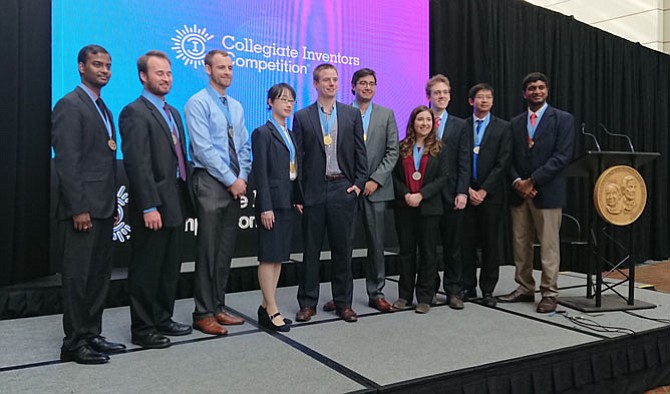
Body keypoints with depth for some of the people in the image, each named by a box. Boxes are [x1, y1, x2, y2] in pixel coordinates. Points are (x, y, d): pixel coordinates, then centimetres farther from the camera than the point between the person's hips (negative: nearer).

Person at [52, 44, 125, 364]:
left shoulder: (103, 109, 18)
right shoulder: (70, 105, -8)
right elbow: (66, 162, -15)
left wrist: (112, 204, 14)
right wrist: (79, 209, -19)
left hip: (103, 208, 9)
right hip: (82, 209, -9)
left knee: (99, 275, 13)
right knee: (78, 275, 0)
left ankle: (92, 335, 24)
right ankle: (74, 343, 11)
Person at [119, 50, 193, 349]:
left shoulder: (173, 113, 17)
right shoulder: (135, 113, -9)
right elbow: (138, 165, -17)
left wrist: (185, 199, 13)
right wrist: (149, 207, -21)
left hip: (176, 204, 9)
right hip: (154, 207, -8)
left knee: (170, 268, 16)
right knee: (146, 269, 3)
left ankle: (162, 319, 30)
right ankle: (142, 329, 16)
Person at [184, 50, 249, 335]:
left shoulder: (236, 107, 17)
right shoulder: (198, 103, -5)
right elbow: (204, 148, -14)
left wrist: (243, 178, 1)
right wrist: (231, 180, -14)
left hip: (235, 185, 7)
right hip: (210, 183, -7)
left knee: (226, 251, 10)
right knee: (208, 252, -4)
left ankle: (218, 308, 20)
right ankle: (203, 314, 6)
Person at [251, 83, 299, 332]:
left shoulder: (290, 134, 17)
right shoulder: (263, 133, -6)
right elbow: (260, 173, -12)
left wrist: (298, 199, 8)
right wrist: (265, 207, -18)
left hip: (288, 201, 8)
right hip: (273, 201, -8)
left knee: (279, 256, 10)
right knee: (269, 256, -3)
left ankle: (267, 306, 18)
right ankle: (271, 310, 3)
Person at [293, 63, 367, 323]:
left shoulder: (352, 114, 9)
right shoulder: (302, 117, 5)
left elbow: (360, 152, 9)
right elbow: (297, 158, 2)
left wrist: (359, 183, -1)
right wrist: (297, 194, -3)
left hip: (343, 190, 1)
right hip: (313, 192, -1)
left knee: (343, 250, 7)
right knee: (310, 250, 6)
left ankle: (343, 303, 18)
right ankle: (308, 303, 17)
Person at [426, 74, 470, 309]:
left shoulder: (460, 126, 8)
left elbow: (464, 163, 3)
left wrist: (462, 192, -7)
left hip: (451, 194, 1)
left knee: (452, 246, 6)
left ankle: (454, 291, 16)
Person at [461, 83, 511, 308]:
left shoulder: (503, 128, 5)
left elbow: (502, 163, -3)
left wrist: (483, 190, -9)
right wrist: (467, 189, -6)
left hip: (491, 194, -1)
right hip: (466, 193, 1)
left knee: (490, 243, 3)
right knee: (466, 242, 4)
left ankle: (487, 289, 12)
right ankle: (468, 286, 16)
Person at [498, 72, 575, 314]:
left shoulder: (563, 119, 1)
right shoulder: (515, 123, 14)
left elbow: (562, 156, -9)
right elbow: (510, 158, 10)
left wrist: (532, 181, -14)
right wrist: (517, 182, -8)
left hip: (547, 192, -4)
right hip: (519, 192, 4)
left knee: (549, 246, -1)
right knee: (520, 245, 9)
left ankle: (549, 294, 9)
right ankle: (524, 289, 20)